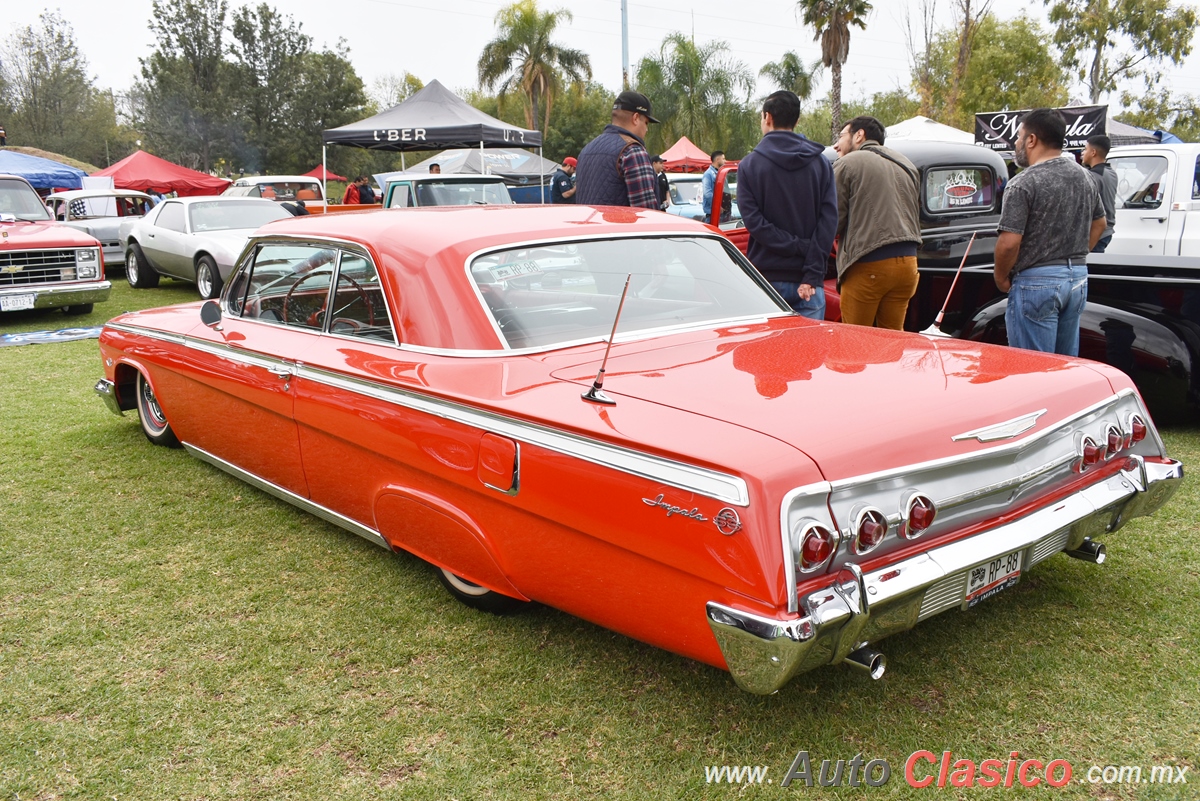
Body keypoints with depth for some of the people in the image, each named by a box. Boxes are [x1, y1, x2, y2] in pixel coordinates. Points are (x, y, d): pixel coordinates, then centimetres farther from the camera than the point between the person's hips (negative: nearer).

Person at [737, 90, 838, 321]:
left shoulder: (749, 164, -1)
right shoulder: (820, 163, 5)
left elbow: (752, 220, -11)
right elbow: (829, 219, -5)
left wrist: (797, 246, -9)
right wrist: (811, 275, -9)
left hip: (766, 278, -1)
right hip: (806, 283, 1)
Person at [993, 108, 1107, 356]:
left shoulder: (1024, 183, -16)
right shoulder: (1083, 176, 10)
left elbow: (1009, 243, -21)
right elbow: (1100, 224, 21)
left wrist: (1000, 278, -6)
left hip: (1036, 282, -8)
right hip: (1078, 278, 8)